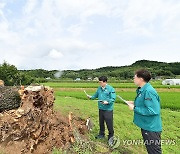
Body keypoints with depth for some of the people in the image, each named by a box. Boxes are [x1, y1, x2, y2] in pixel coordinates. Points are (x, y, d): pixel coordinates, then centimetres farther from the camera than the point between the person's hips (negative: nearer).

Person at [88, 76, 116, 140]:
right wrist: (91, 97, -1)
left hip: (108, 109, -6)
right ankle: (101, 134, 40)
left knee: (109, 123, 5)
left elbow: (113, 99, -16)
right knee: (101, 122, 19)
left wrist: (107, 102, -30)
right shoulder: (99, 88, 6)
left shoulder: (111, 89, -14)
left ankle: (111, 135, 27)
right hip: (101, 109, 6)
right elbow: (96, 95, 15)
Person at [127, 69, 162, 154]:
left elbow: (152, 111, -30)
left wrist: (134, 108, -23)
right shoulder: (142, 90, 4)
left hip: (151, 128, -9)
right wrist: (135, 103, 1)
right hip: (146, 126, 9)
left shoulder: (148, 91, -26)